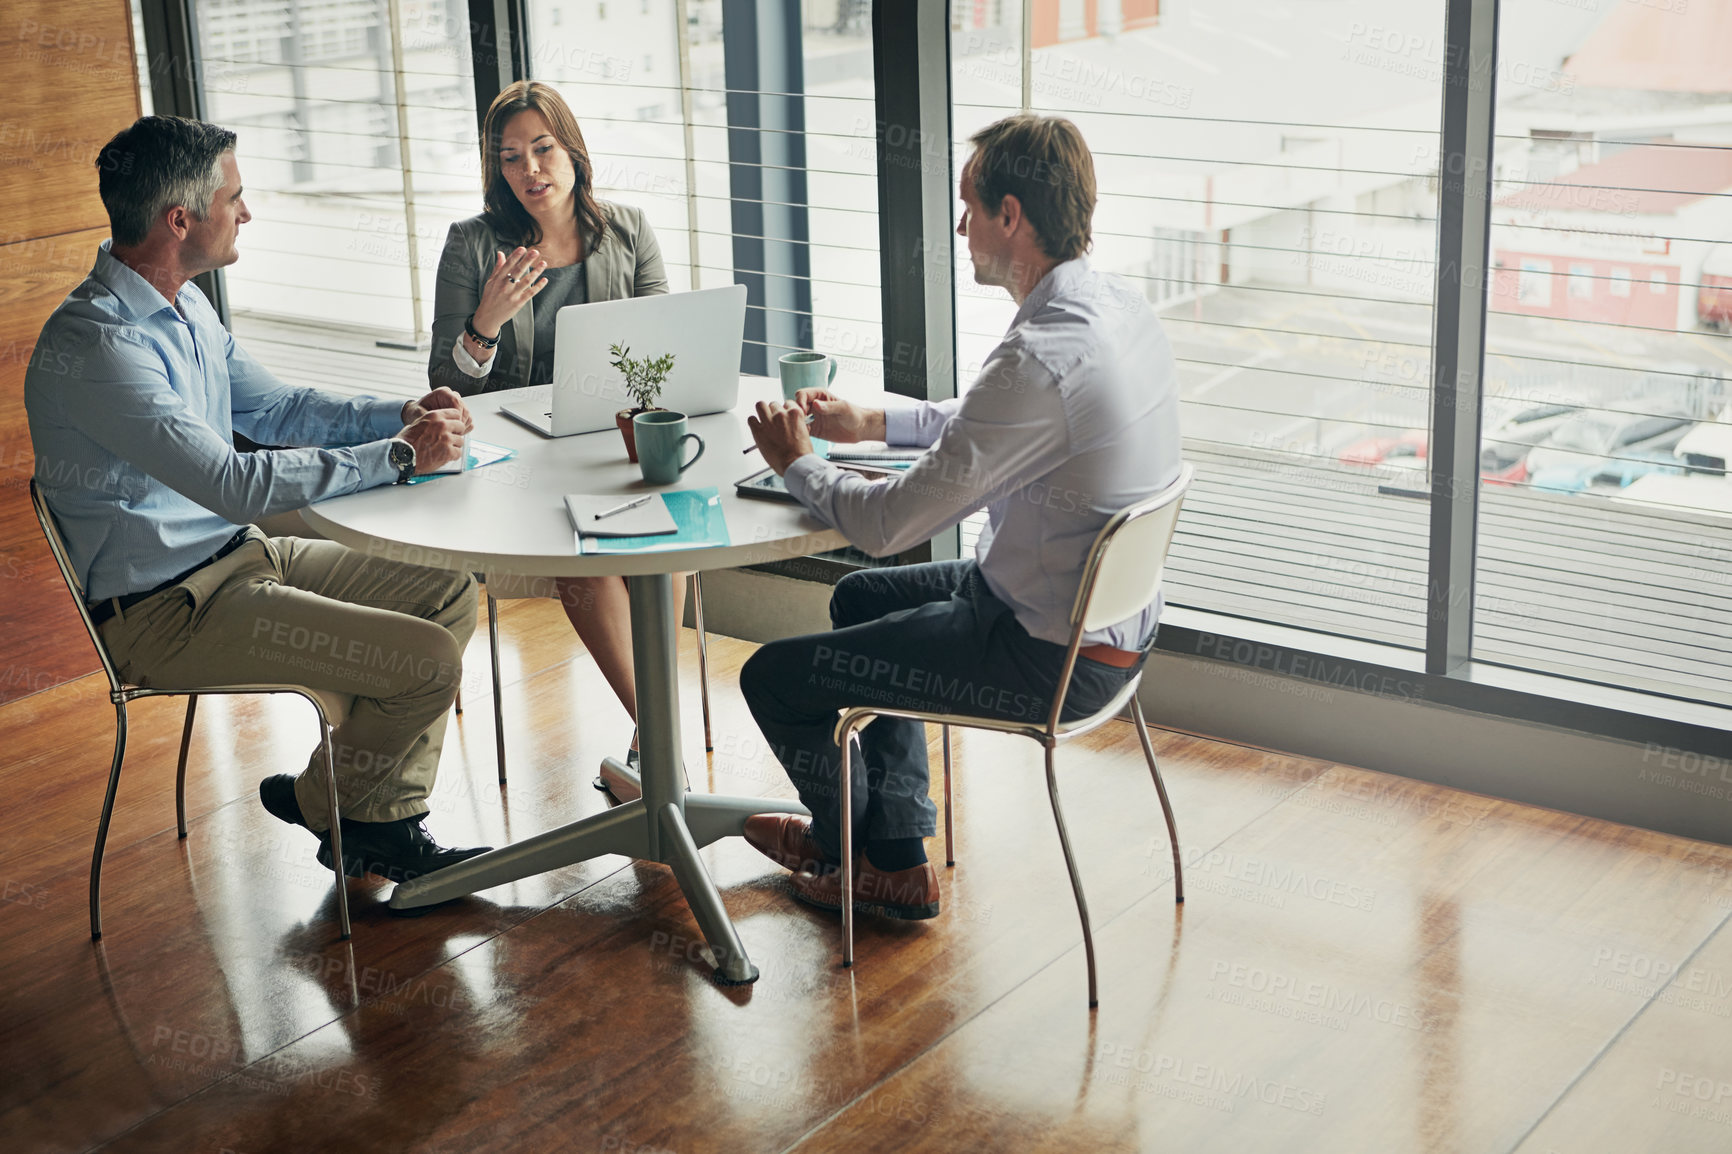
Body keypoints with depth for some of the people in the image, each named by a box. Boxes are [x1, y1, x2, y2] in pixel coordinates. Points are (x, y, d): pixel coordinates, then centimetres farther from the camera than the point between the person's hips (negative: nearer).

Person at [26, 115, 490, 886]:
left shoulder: (185, 305, 7)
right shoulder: (96, 344, -25)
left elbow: (268, 406, 18)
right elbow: (235, 484, -31)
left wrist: (399, 415, 2)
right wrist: (398, 456, -25)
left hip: (235, 554, 10)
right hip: (165, 611, -10)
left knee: (449, 592, 6)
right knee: (426, 659, -19)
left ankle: (388, 823, 9)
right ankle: (324, 802, 10)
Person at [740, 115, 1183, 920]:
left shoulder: (1041, 358, -30)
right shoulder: (1121, 308, 0)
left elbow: (887, 526, -23)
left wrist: (798, 465, -4)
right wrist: (874, 422, 17)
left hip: (1051, 658, -10)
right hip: (1113, 617, 10)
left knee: (774, 678, 0)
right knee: (862, 598, 28)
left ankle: (853, 851, 28)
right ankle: (897, 857, 32)